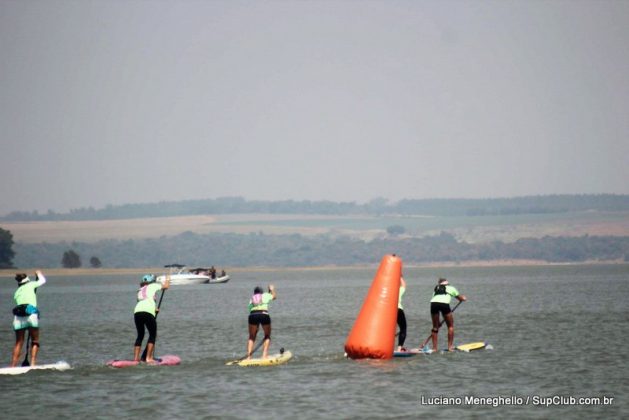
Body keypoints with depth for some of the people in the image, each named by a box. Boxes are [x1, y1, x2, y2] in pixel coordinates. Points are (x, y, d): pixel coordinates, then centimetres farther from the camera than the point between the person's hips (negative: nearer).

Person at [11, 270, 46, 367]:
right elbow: (43, 280, 30)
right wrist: (39, 274, 50)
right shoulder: (31, 285, 14)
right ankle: (33, 363, -6)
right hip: (31, 314, -3)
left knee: (18, 343, 11)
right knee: (35, 341, 8)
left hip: (18, 316, 3)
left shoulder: (17, 292, 23)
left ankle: (13, 366, 3)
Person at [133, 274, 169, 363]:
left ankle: (136, 357, 10)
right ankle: (148, 358, -5)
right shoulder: (153, 286, 16)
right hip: (148, 312, -5)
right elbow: (166, 286, 27)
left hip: (137, 311, 5)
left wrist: (154, 308, 45)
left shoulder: (140, 290, 30)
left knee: (140, 335, 16)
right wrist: (167, 280, 47)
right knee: (153, 334, 5)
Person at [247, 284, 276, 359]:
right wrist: (272, 289, 64)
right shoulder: (265, 295, 22)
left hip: (253, 315, 2)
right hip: (264, 315, -2)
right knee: (267, 336, 19)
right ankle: (264, 355, 5)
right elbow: (274, 296, 44)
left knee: (251, 337, 18)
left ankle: (248, 356, 5)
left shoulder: (251, 299, 27)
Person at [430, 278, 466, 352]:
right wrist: (463, 298, 59)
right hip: (444, 303, -3)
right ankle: (450, 346, 12)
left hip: (433, 302, 3)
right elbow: (462, 299, 35)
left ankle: (434, 347, 15)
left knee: (435, 327, 18)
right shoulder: (451, 288, 28)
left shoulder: (436, 289, 34)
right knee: (450, 326, 15)